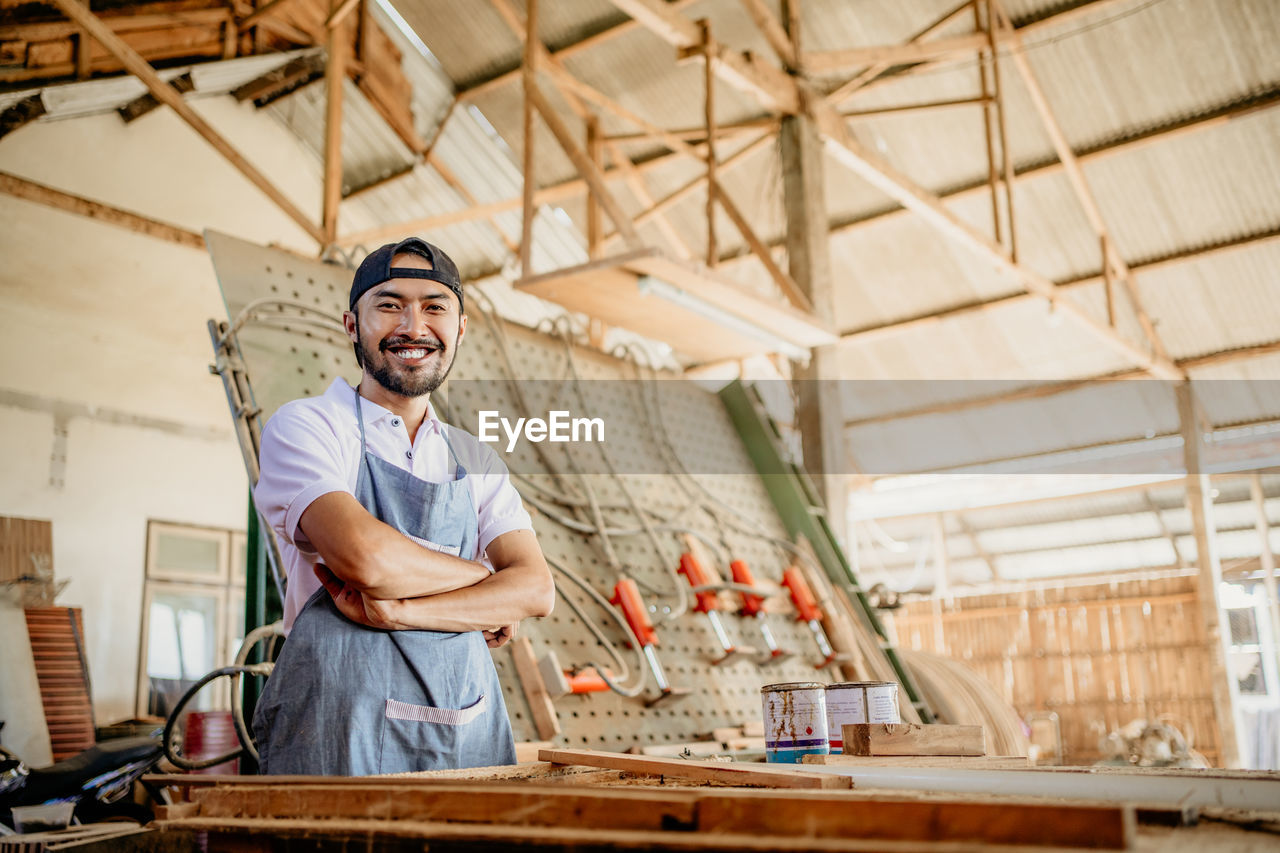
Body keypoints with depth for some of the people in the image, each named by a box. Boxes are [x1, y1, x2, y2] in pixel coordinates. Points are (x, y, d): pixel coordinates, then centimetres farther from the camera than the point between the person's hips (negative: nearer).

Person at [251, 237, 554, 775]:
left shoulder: (476, 460, 12)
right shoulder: (302, 426, -2)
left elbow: (536, 590, -1)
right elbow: (363, 556, -18)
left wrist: (395, 611, -14)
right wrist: (485, 579, -3)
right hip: (339, 731, -4)